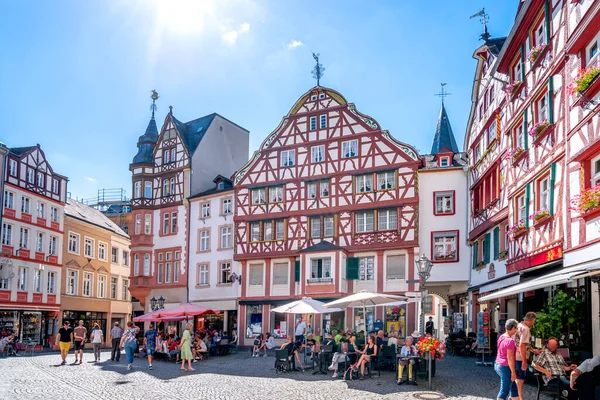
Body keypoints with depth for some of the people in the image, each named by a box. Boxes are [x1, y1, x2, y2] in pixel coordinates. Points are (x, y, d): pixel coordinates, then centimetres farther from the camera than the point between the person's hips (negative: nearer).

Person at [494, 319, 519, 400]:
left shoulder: (502, 337, 6)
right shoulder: (510, 341, -21)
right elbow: (509, 358, -22)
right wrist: (513, 372, -16)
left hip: (498, 365, 9)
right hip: (506, 367, -9)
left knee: (514, 387, 20)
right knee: (504, 391, 0)